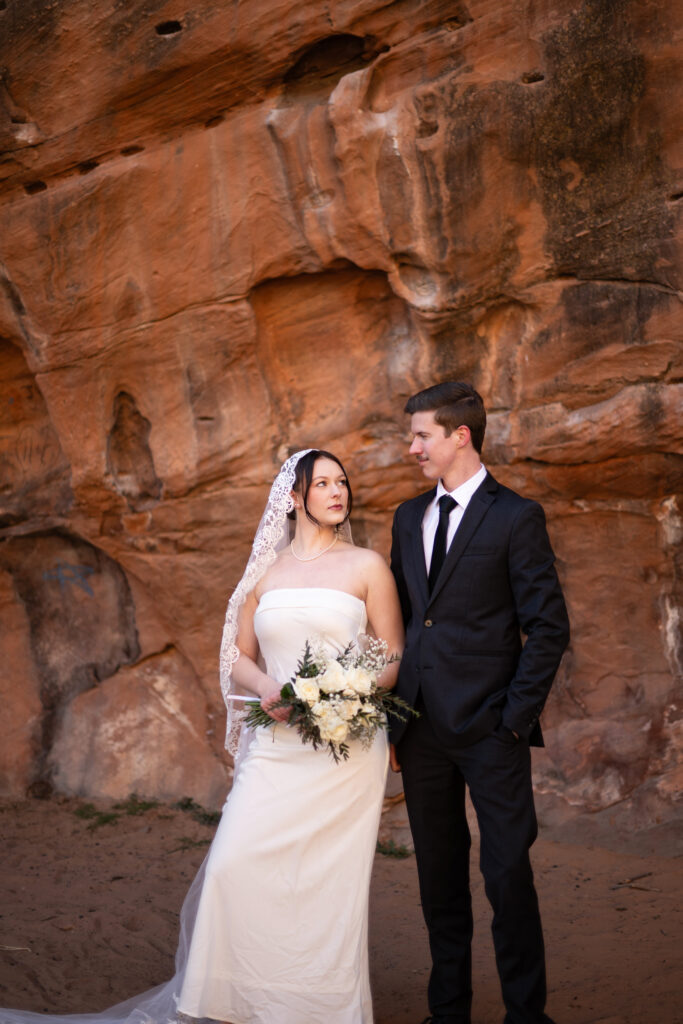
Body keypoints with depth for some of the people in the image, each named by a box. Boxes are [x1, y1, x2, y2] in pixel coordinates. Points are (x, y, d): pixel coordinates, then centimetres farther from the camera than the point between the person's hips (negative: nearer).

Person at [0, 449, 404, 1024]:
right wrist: (266, 688, -8)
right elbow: (239, 657, 14)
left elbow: (394, 659, 4)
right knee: (234, 865, -10)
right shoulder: (265, 572, 11)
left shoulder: (367, 567, 3)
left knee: (332, 882, -2)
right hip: (275, 747, 2)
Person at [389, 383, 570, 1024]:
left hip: (489, 730, -5)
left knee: (508, 875, -1)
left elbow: (548, 627, -7)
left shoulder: (516, 517, -5)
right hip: (422, 726, 6)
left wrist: (516, 717, -12)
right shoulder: (409, 518, 13)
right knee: (439, 876, 13)